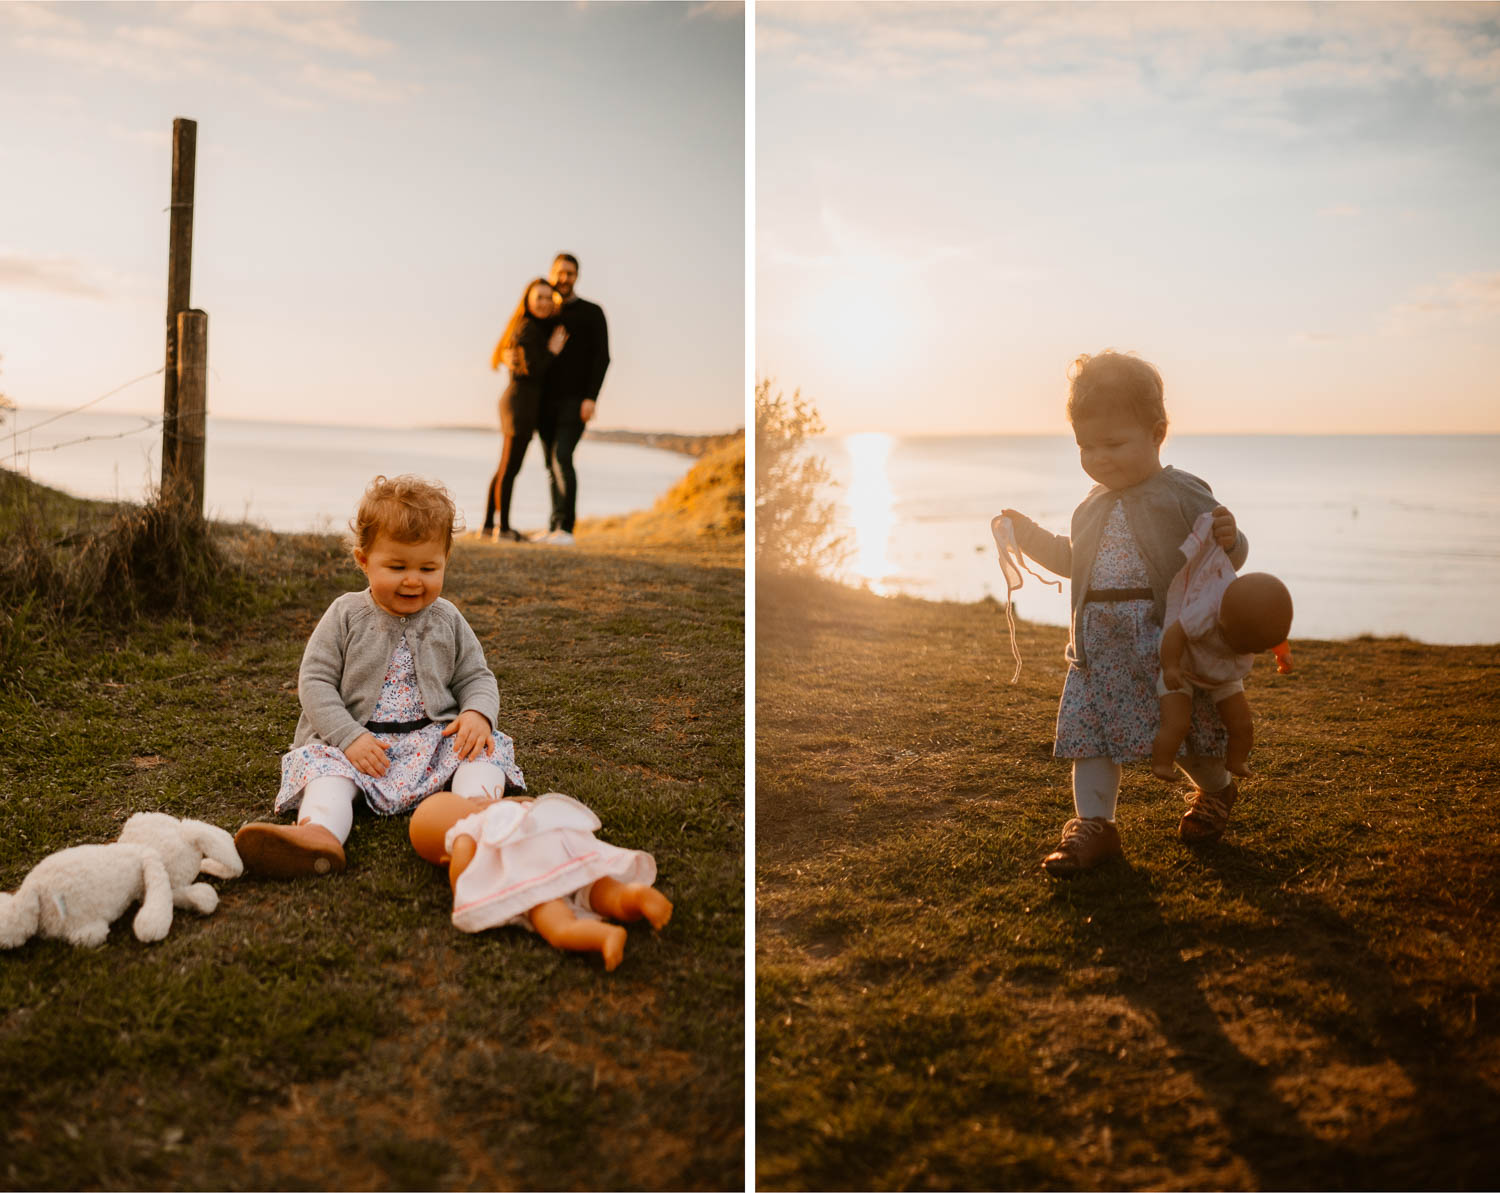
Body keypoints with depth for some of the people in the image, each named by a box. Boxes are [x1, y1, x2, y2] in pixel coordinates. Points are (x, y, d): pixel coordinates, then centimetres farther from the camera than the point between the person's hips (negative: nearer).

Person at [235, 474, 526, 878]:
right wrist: (349, 738, -16)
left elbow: (476, 677, 13)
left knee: (484, 749, -22)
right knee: (327, 766, -30)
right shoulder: (347, 616, 2)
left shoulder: (447, 621, 9)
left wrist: (478, 714, -13)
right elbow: (315, 681, -2)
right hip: (355, 742, -2)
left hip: (434, 739, 2)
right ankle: (319, 833, -61)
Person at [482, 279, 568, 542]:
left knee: (505, 468, 11)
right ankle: (504, 528, -3)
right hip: (522, 402, -10)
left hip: (515, 401, 10)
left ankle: (488, 526, 15)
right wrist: (552, 351, -8)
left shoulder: (537, 328, 16)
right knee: (510, 468, -6)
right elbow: (532, 370, -18)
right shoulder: (528, 329, -12)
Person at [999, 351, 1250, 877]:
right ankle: (1093, 824, 7)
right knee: (1088, 729, -1)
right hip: (1098, 645, 5)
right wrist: (1029, 535, 19)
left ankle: (1216, 791, 38)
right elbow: (1073, 559, 29)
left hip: (1165, 640, -5)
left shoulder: (1183, 494, -6)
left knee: (1185, 732, 7)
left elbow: (1227, 558, -7)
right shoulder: (1093, 506, 14)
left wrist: (1229, 539, -30)